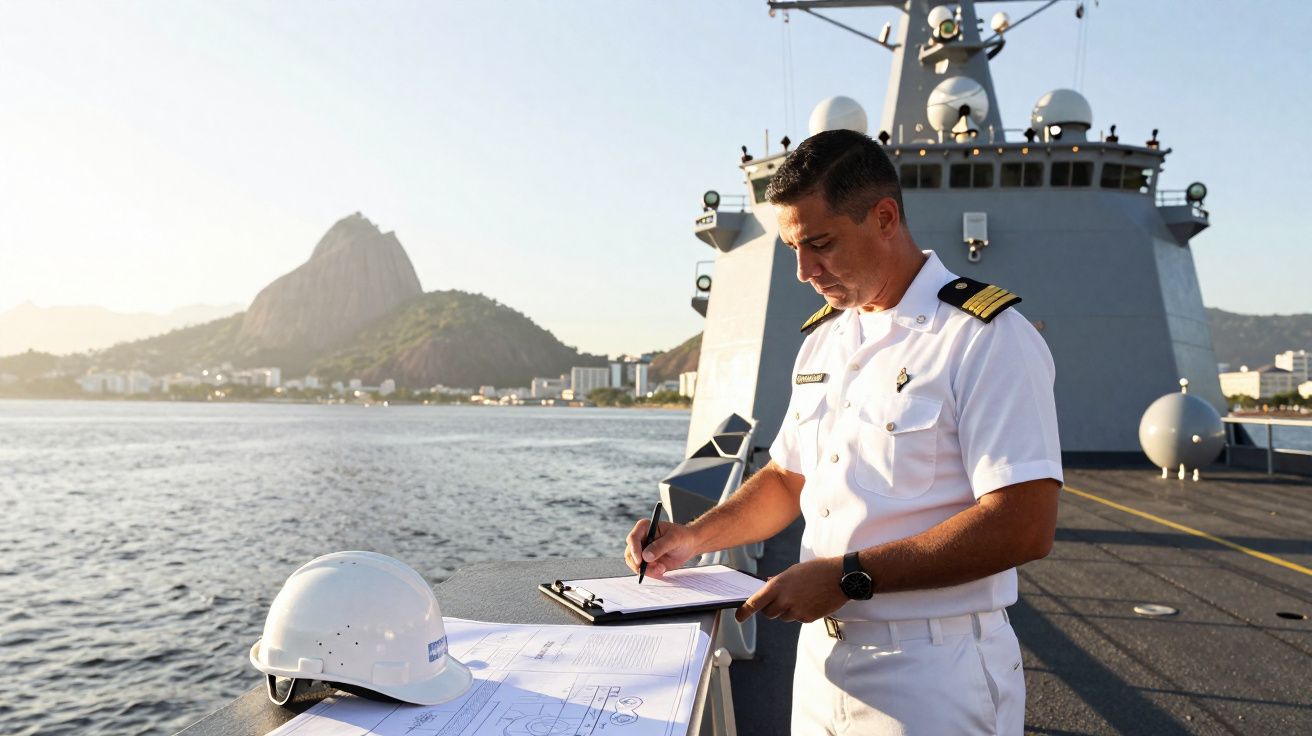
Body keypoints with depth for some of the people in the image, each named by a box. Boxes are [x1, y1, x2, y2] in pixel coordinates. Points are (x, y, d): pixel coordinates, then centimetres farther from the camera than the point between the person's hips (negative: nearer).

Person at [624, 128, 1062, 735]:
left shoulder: (989, 339, -14)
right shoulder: (822, 338, 9)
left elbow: (1025, 526, -22)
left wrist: (849, 576, -22)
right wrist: (694, 537, 2)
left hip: (931, 682, -6)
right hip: (822, 657, 7)